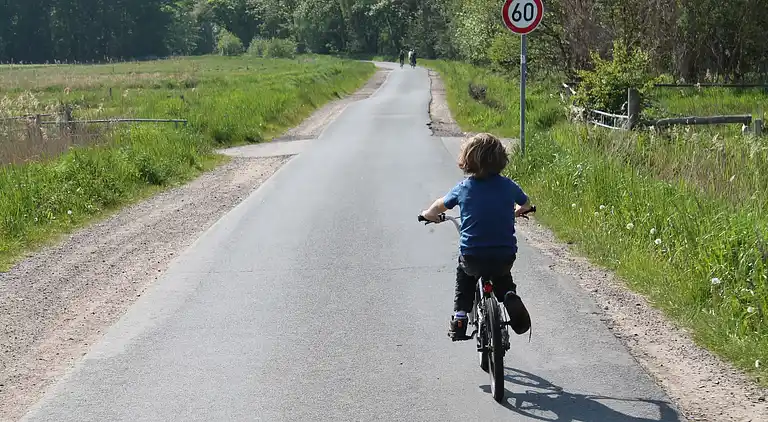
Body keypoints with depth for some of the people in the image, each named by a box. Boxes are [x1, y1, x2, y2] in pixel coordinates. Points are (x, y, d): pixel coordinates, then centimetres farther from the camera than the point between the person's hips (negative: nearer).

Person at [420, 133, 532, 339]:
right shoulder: (508, 186, 0)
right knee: (503, 276, 33)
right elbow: (526, 204, 20)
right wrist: (516, 211, 42)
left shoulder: (464, 188, -2)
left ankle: (459, 316, 20)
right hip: (505, 256, 1)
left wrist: (429, 214, 35)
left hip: (472, 257, -1)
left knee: (464, 275, 32)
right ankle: (511, 297, 4)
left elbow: (439, 206, 14)